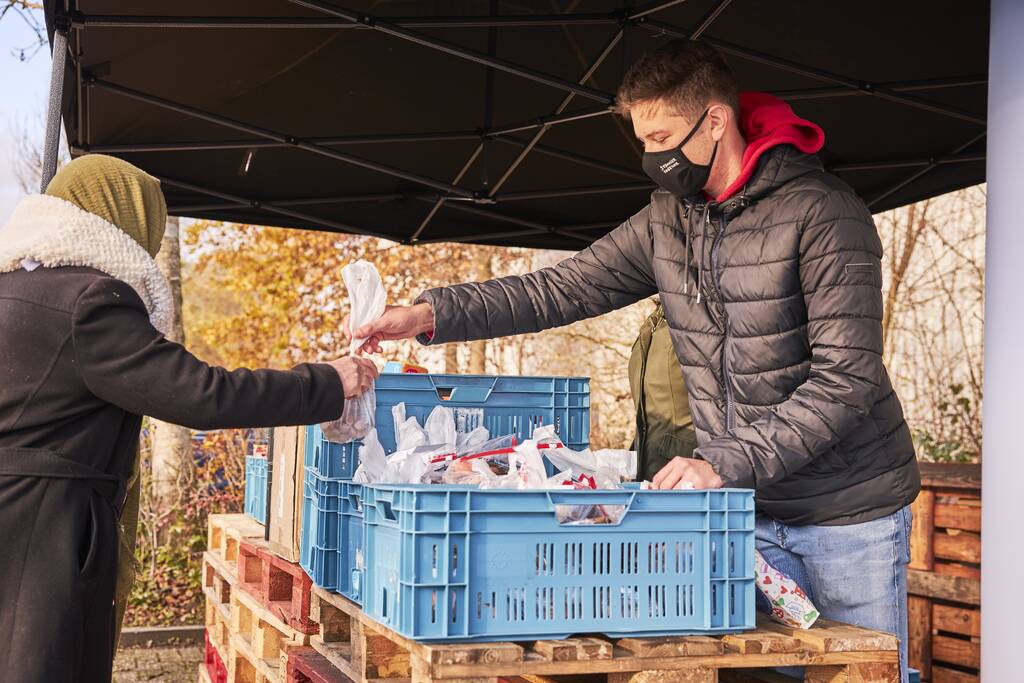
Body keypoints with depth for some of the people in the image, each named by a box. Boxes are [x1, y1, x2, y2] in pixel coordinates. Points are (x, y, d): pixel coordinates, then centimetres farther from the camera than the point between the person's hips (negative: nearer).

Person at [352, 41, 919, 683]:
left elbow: (847, 378, -22)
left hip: (850, 512, -5)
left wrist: (728, 462, -29)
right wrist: (431, 313, -5)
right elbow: (567, 287, 6)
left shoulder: (821, 211, -17)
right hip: (750, 509, 5)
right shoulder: (668, 219, 4)